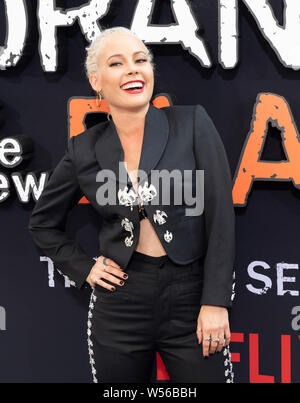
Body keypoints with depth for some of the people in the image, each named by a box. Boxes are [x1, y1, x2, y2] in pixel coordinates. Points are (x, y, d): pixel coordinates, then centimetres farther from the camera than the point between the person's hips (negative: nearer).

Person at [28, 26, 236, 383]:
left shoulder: (192, 123, -2)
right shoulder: (84, 149, 4)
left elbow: (220, 215, -5)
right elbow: (43, 223, 18)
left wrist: (216, 302, -10)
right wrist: (83, 268, 6)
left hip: (191, 299, -2)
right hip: (119, 304, 2)